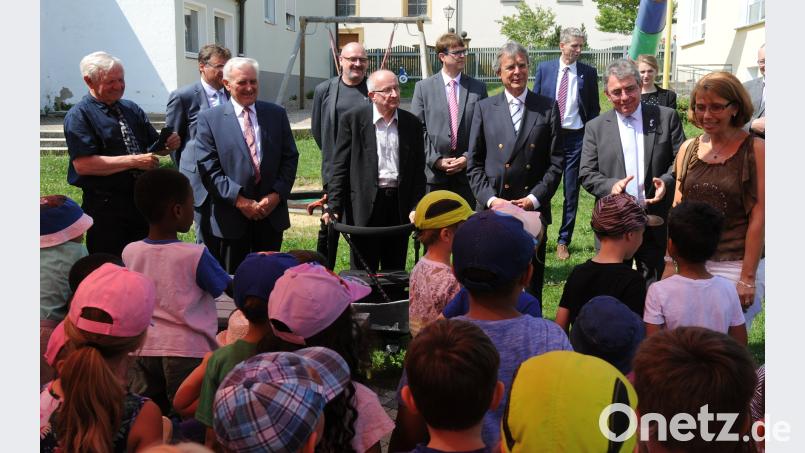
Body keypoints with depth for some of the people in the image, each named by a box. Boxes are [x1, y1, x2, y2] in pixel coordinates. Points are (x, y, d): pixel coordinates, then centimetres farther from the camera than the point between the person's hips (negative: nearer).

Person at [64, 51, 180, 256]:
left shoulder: (132, 109, 13)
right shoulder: (79, 115, -9)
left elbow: (154, 148, 16)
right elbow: (83, 164, -20)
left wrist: (169, 145, -8)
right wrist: (134, 161, -23)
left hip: (142, 200, 6)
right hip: (105, 206, -6)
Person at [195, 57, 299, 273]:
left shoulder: (276, 114, 7)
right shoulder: (209, 119, -2)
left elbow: (290, 158, 6)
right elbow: (208, 168, -7)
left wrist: (277, 194, -8)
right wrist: (239, 200, -15)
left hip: (272, 212, 3)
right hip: (232, 216, -2)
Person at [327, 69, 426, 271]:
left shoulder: (412, 123, 7)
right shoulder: (353, 119, -2)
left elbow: (418, 171, 9)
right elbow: (340, 167, -3)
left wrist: (416, 207, 0)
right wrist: (334, 208, -9)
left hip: (400, 205, 3)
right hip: (365, 206, -3)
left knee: (395, 272, 11)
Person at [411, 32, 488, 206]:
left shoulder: (478, 88, 7)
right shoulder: (423, 87, 4)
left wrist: (468, 157, -7)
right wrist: (435, 160, -9)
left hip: (468, 170, 1)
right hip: (434, 172, -1)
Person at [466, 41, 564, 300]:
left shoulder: (548, 108, 5)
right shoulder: (485, 108, 6)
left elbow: (556, 162, 2)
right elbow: (474, 163, 4)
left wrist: (535, 198, -8)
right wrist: (490, 199, -8)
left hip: (535, 210, 0)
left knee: (532, 284, 7)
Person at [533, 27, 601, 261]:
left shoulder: (588, 72, 3)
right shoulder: (544, 69, 4)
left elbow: (594, 109, 8)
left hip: (576, 138, 0)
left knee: (571, 193, 5)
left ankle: (563, 241, 15)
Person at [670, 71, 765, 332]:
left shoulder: (755, 149, -6)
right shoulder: (688, 149, 7)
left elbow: (759, 217, -8)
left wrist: (748, 277, -11)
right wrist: (670, 261, 6)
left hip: (735, 266, -4)